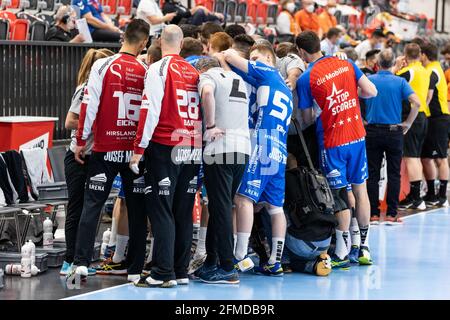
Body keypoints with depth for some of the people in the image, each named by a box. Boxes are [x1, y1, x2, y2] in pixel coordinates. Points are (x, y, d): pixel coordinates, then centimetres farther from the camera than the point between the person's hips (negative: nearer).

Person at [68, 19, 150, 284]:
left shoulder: (103, 66, -6)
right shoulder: (147, 72, -2)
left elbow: (90, 104, -8)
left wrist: (81, 141, 1)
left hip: (105, 150, -1)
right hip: (136, 150, 1)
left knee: (92, 204, 4)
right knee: (137, 209, 8)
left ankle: (81, 262, -5)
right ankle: (135, 269, 10)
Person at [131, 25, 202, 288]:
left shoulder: (159, 69, -6)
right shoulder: (194, 72, 10)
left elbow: (150, 110, -12)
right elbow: (202, 110, 13)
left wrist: (139, 148, -9)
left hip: (165, 148, -5)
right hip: (192, 149, 5)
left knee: (162, 211, -4)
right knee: (183, 212, 9)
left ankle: (163, 273, -7)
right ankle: (181, 271, 11)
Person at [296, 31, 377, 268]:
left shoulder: (305, 79, -11)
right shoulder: (347, 64, 0)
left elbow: (307, 119, -4)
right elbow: (371, 92, 1)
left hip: (332, 142, -4)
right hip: (357, 136, 4)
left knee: (340, 196, 3)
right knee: (360, 189, 13)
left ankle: (342, 254, 6)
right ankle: (364, 249, 20)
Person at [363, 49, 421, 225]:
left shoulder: (368, 80, -1)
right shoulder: (400, 82, -4)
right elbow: (416, 102, -14)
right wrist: (407, 123, -3)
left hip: (372, 131, 1)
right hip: (394, 131, -1)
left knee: (372, 174, 6)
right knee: (394, 174, 5)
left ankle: (373, 214, 4)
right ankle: (391, 214, 2)